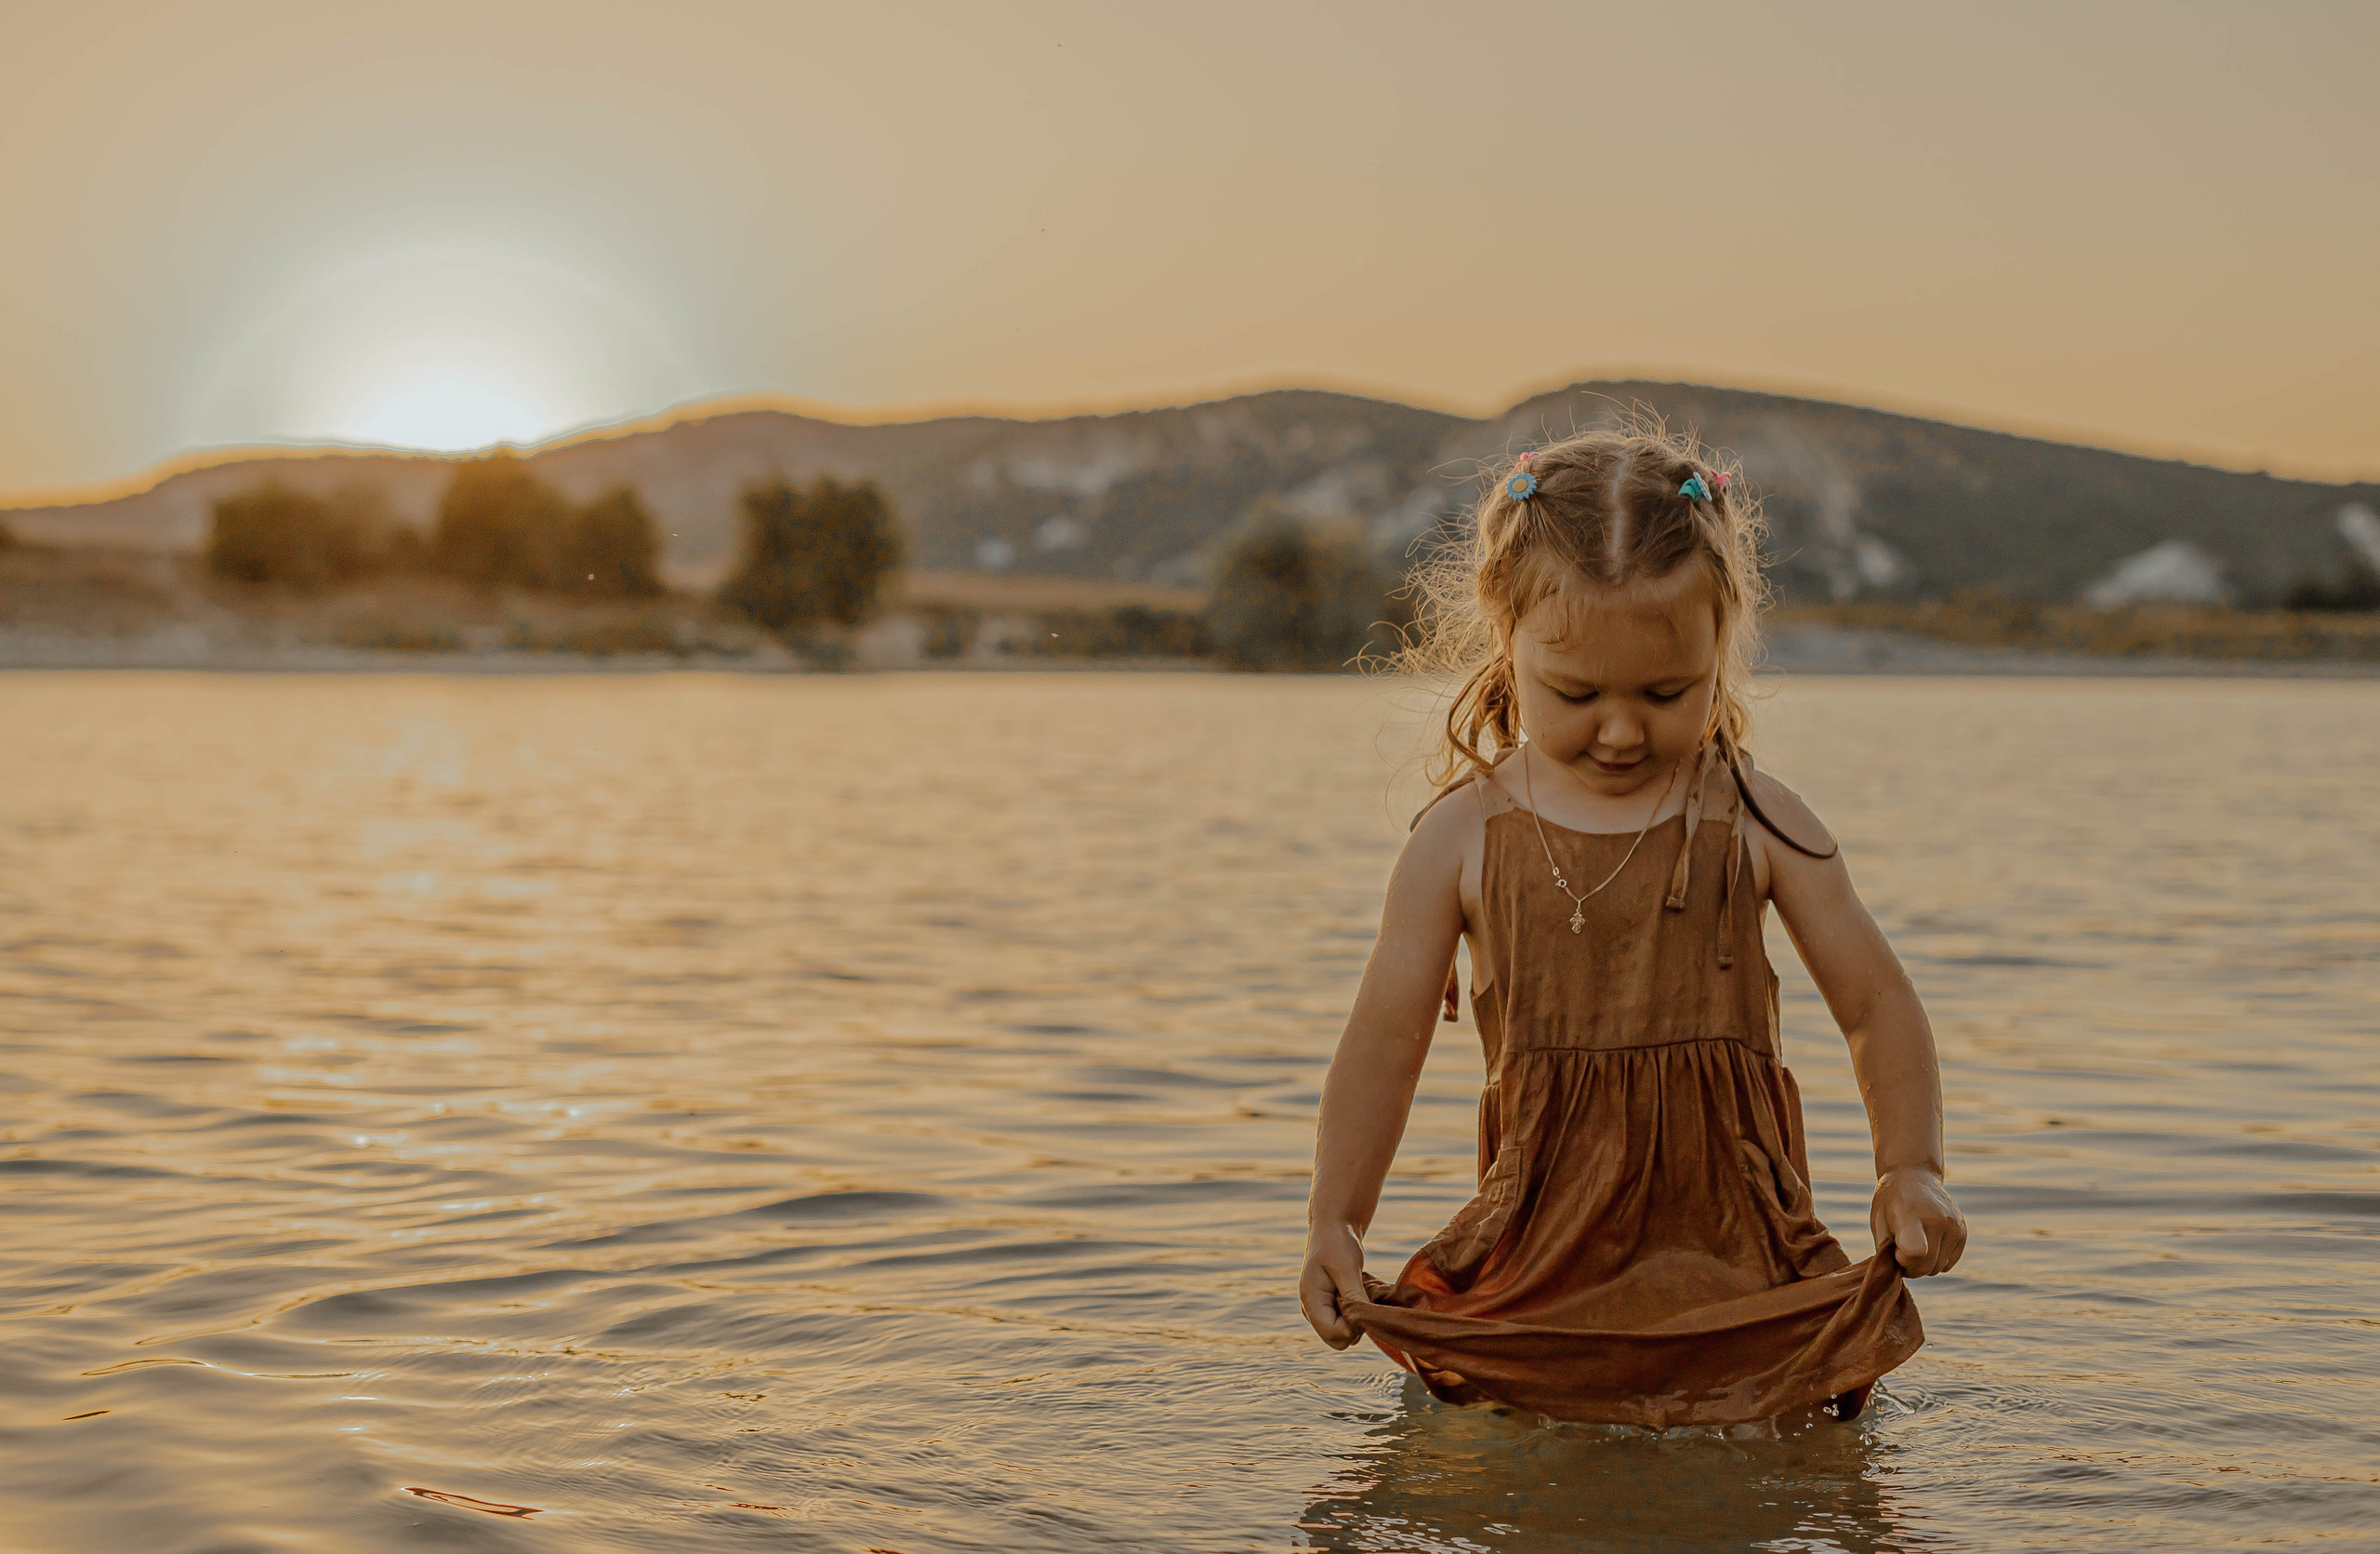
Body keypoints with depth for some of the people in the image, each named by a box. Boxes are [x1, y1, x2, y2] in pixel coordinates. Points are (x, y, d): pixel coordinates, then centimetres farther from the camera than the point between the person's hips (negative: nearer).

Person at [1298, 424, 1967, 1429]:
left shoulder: (1755, 824, 1)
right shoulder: (1464, 838, 0)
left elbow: (1876, 1006, 6)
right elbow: (1385, 1039, 2)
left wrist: (1911, 1173, -8)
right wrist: (1335, 1222, -8)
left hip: (1733, 1227, 0)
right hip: (1545, 1243, 0)